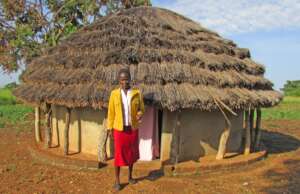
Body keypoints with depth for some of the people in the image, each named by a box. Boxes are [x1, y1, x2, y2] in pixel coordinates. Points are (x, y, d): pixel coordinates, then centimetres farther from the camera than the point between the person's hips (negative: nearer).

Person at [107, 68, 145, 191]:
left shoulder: (137, 93, -4)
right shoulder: (114, 94, -6)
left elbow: (141, 109, 4)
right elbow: (111, 112, 0)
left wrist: (139, 115, -19)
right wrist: (110, 128, 0)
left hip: (133, 128, 2)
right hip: (119, 129, -1)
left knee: (131, 153, 15)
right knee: (118, 154, 4)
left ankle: (130, 176, 36)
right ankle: (117, 181, 20)